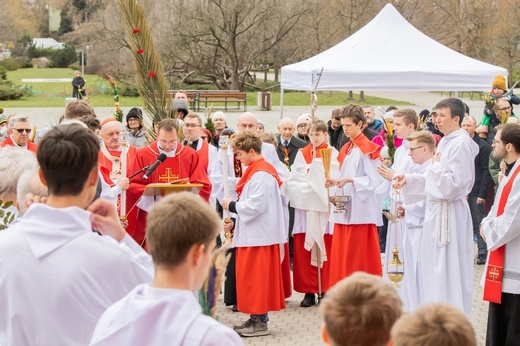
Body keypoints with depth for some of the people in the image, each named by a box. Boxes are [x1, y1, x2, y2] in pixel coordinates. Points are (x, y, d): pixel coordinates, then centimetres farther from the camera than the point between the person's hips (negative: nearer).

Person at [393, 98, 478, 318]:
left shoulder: (461, 144, -17)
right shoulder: (446, 142, 12)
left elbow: (454, 184, -22)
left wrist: (436, 165, -10)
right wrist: (409, 180, 13)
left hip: (450, 214, -10)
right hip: (437, 210, 10)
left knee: (448, 269, -4)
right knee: (434, 267, 15)